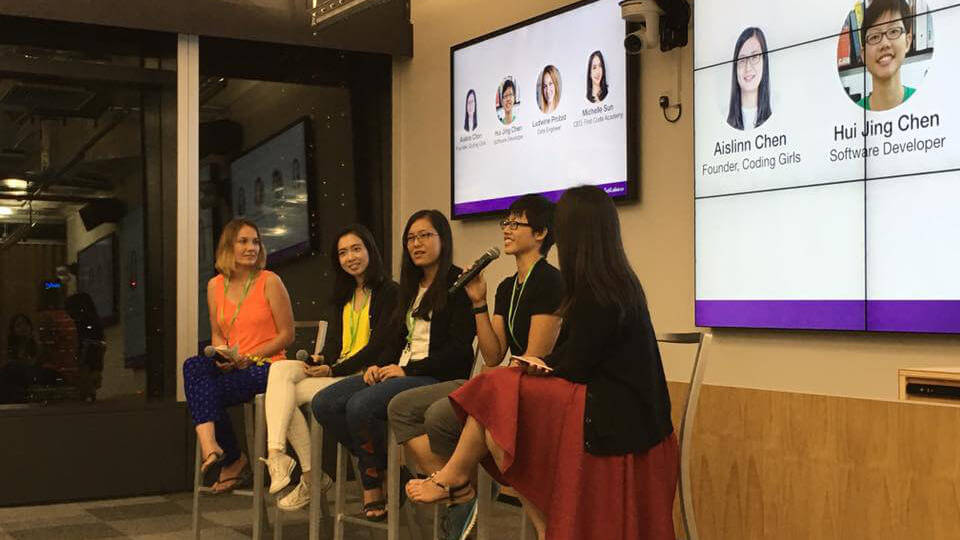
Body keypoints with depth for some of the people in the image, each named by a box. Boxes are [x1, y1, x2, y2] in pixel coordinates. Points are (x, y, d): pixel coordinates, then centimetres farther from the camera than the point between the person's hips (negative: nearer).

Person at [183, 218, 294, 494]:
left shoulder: (269, 281, -1)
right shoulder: (215, 285, 13)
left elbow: (286, 335, -2)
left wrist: (248, 357, -12)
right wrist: (222, 356, -5)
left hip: (266, 368, -5)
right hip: (231, 368, 5)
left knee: (199, 387, -29)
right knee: (194, 366, -29)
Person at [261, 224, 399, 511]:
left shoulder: (389, 292, -3)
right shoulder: (343, 297, 23)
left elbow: (379, 346, -11)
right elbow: (335, 342, 17)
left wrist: (334, 370, -14)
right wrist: (321, 360, -6)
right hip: (336, 371, 7)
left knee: (289, 393, -22)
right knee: (280, 369, -20)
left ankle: (311, 476, -16)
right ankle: (276, 451, -31)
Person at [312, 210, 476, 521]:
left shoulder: (458, 284, -4)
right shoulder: (413, 287, 22)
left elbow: (459, 350, -13)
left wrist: (407, 370, -15)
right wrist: (379, 366, 2)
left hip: (438, 377, -9)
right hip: (400, 373, 9)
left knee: (361, 405, -31)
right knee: (324, 403, -12)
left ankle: (374, 485, -8)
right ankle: (380, 468, -6)